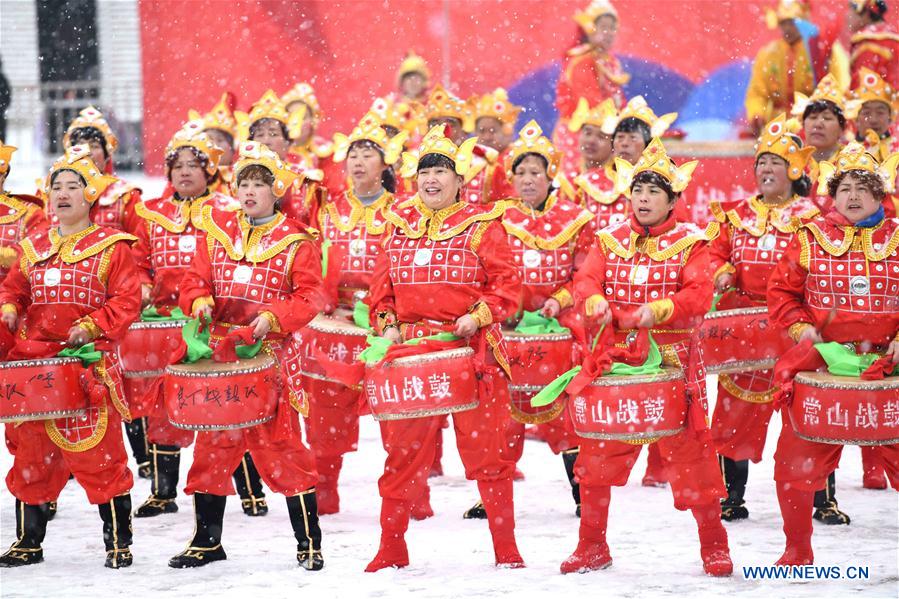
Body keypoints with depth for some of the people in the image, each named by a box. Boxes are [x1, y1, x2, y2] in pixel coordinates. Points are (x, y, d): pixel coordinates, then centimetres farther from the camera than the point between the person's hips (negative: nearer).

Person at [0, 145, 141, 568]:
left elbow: (127, 301, -5)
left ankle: (119, 541, 3)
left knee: (99, 454, -6)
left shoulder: (110, 247, 0)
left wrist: (91, 326, -17)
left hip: (89, 363, -5)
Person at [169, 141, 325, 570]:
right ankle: (207, 540, 19)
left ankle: (309, 542, 1)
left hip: (270, 355, -4)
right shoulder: (216, 232, 11)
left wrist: (273, 317, -19)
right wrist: (200, 303, -7)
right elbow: (196, 279, 14)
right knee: (213, 444, 7)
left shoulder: (294, 241, 0)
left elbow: (308, 298, -4)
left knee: (280, 445, -7)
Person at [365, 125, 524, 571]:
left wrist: (479, 315, -15)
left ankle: (506, 549, 7)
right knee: (403, 454, 4)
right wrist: (387, 324, 0)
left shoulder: (482, 225, 3)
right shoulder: (398, 226, 14)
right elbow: (381, 286, 16)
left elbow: (506, 285, -1)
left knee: (485, 450, -2)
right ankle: (391, 549, 13)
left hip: (472, 350, -3)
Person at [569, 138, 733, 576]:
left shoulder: (690, 242, 0)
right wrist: (597, 303, -21)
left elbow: (699, 294, -12)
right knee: (598, 453, 4)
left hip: (672, 356, -3)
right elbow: (585, 280, 1)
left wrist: (657, 311, -27)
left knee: (688, 451, -3)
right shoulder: (610, 240, 11)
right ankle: (592, 546, 16)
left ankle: (714, 546, 11)